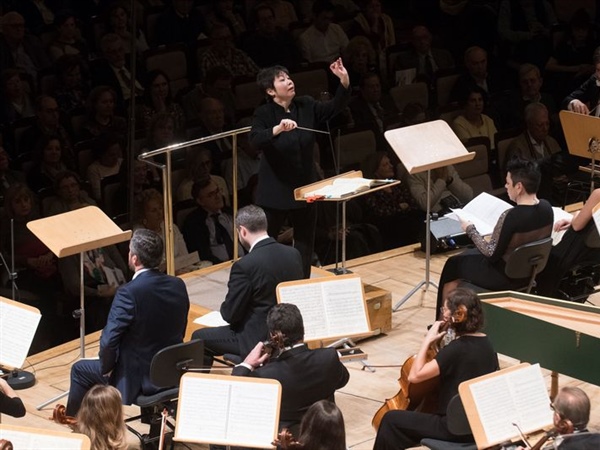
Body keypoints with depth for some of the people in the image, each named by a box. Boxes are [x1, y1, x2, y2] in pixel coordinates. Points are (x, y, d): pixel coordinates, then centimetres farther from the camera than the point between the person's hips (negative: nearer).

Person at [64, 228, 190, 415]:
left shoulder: (129, 293, -25)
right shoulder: (178, 285, -5)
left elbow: (109, 341, -24)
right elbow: (179, 331, 6)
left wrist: (106, 367, -6)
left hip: (137, 379, -6)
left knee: (80, 370, 19)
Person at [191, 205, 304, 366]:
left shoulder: (244, 266, -23)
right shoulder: (294, 254, -2)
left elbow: (230, 314, -15)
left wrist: (225, 308, 9)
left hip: (257, 341, -8)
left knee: (199, 338, 12)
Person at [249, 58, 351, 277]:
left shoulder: (306, 106, 0)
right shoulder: (263, 113, -13)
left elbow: (335, 107, -5)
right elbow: (255, 139, -29)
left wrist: (344, 81, -21)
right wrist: (278, 129, -47)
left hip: (305, 186, 5)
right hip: (276, 189, -5)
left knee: (305, 241, 14)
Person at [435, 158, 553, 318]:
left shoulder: (510, 217, -32)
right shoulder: (547, 208, -9)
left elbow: (491, 253, -22)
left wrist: (470, 230, -9)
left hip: (506, 276, -7)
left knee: (454, 264, 18)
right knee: (471, 253, 30)